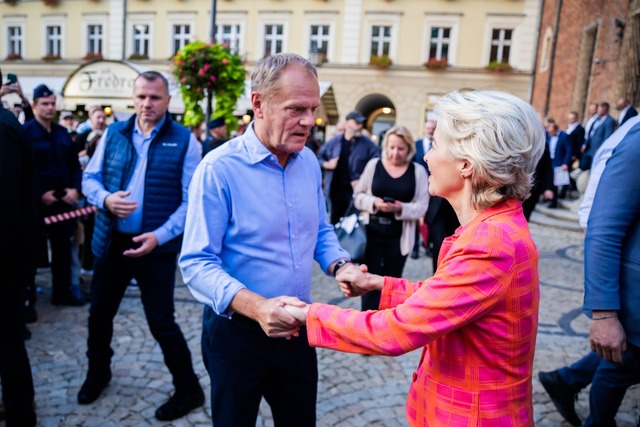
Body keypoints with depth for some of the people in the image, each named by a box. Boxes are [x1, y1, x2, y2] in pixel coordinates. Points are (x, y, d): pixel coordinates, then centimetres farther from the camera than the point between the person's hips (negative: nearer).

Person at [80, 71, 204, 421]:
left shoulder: (184, 140, -7)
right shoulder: (113, 134, 5)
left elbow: (191, 200, -9)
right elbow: (89, 177, 8)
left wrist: (160, 236, -20)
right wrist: (105, 199, -15)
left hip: (155, 247, -4)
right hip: (111, 242, 5)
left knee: (161, 323, 1)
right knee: (99, 313, 19)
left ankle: (188, 389, 21)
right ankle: (98, 372, 46)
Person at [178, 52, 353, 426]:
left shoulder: (309, 162, 0)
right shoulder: (219, 168, -19)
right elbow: (197, 263, -22)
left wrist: (341, 266, -8)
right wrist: (258, 308, -37)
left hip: (296, 328, 5)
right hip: (237, 332, -5)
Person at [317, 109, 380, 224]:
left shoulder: (367, 143, -2)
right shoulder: (334, 142, 5)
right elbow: (319, 156, 15)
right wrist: (327, 164, -5)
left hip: (355, 190, -2)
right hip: (336, 188, 3)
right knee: (335, 221, 12)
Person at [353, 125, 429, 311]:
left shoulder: (418, 171, 0)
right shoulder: (373, 164, 1)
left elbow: (421, 206, -4)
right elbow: (358, 196, 4)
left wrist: (401, 209, -22)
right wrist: (373, 202, -16)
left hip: (398, 237, 1)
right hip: (371, 233, 0)